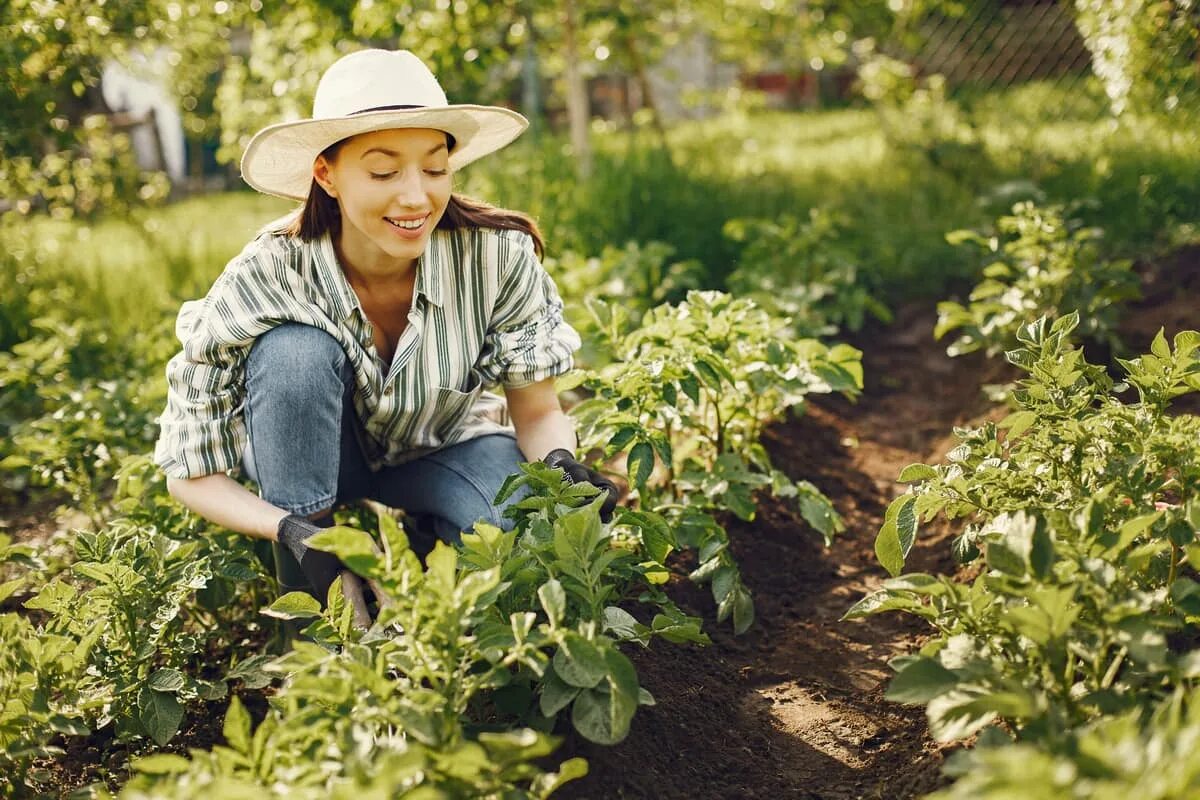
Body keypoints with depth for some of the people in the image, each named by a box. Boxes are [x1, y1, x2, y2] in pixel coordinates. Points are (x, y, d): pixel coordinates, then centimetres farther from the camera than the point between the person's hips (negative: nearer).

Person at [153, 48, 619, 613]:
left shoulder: (498, 256, -26)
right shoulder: (264, 281, -29)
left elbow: (538, 414, -13)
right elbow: (190, 473, -22)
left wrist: (561, 462, -37)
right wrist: (291, 529, -41)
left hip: (442, 452, 0)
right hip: (310, 459, 0)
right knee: (295, 350, -32)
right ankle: (309, 606, -16)